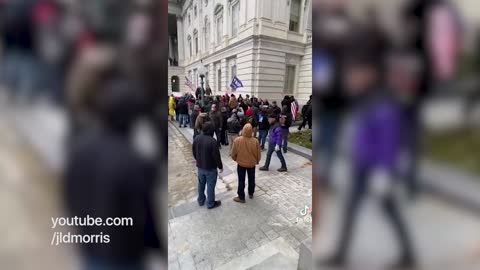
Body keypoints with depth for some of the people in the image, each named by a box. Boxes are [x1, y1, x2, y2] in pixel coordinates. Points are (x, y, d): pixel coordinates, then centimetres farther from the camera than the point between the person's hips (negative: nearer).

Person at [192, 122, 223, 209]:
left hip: (200, 166, 6)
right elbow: (216, 156, -21)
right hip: (210, 168, -6)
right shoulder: (212, 141, -27)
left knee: (201, 184, 22)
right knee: (210, 186, 10)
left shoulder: (197, 138, -6)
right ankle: (210, 204, 26)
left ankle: (201, 200, 40)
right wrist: (220, 166, -6)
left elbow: (194, 152, 7)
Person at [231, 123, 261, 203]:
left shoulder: (237, 140, -21)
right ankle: (251, 194, 40)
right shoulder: (255, 141, -20)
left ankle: (241, 197, 23)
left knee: (241, 181, 12)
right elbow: (258, 154, -7)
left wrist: (236, 159, 12)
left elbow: (233, 153, -9)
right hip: (252, 164, 1)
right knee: (251, 179, 21)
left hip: (241, 163, -1)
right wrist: (257, 161, 13)